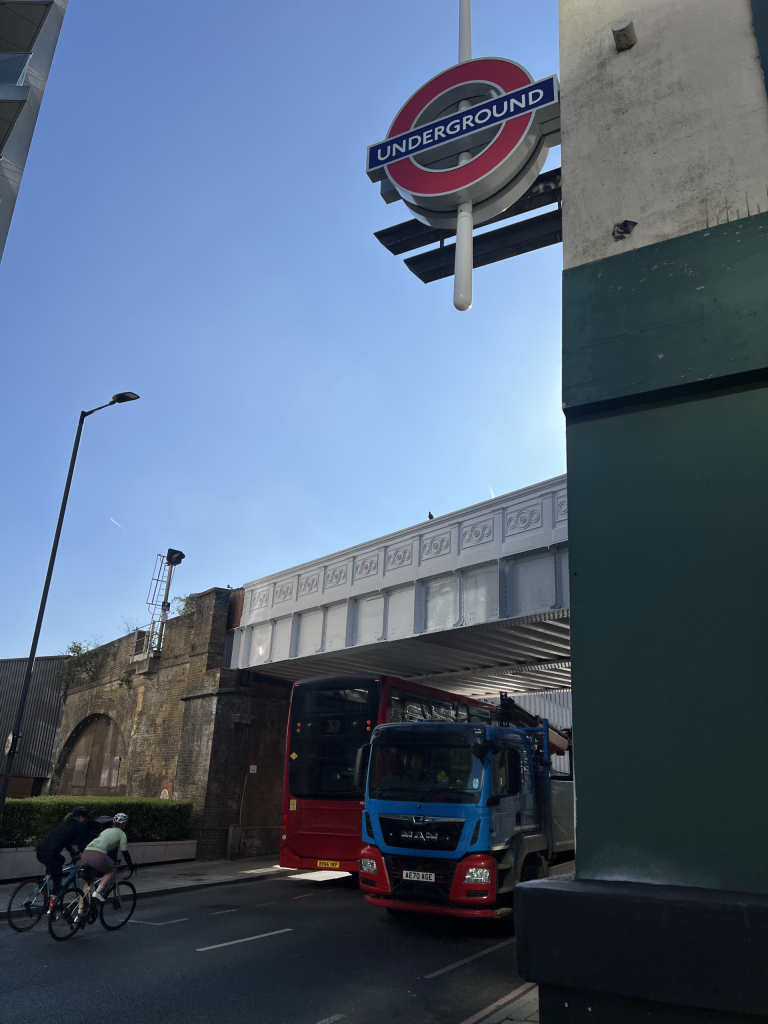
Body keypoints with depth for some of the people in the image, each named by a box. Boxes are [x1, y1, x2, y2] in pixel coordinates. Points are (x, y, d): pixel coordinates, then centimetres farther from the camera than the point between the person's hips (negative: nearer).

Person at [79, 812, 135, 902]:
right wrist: (131, 865, 32)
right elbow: (125, 853, 17)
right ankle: (98, 893, 3)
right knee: (112, 870, 19)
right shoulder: (121, 833, 15)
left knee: (87, 881, 24)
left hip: (86, 853, 7)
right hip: (97, 855, -6)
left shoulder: (106, 830, 34)